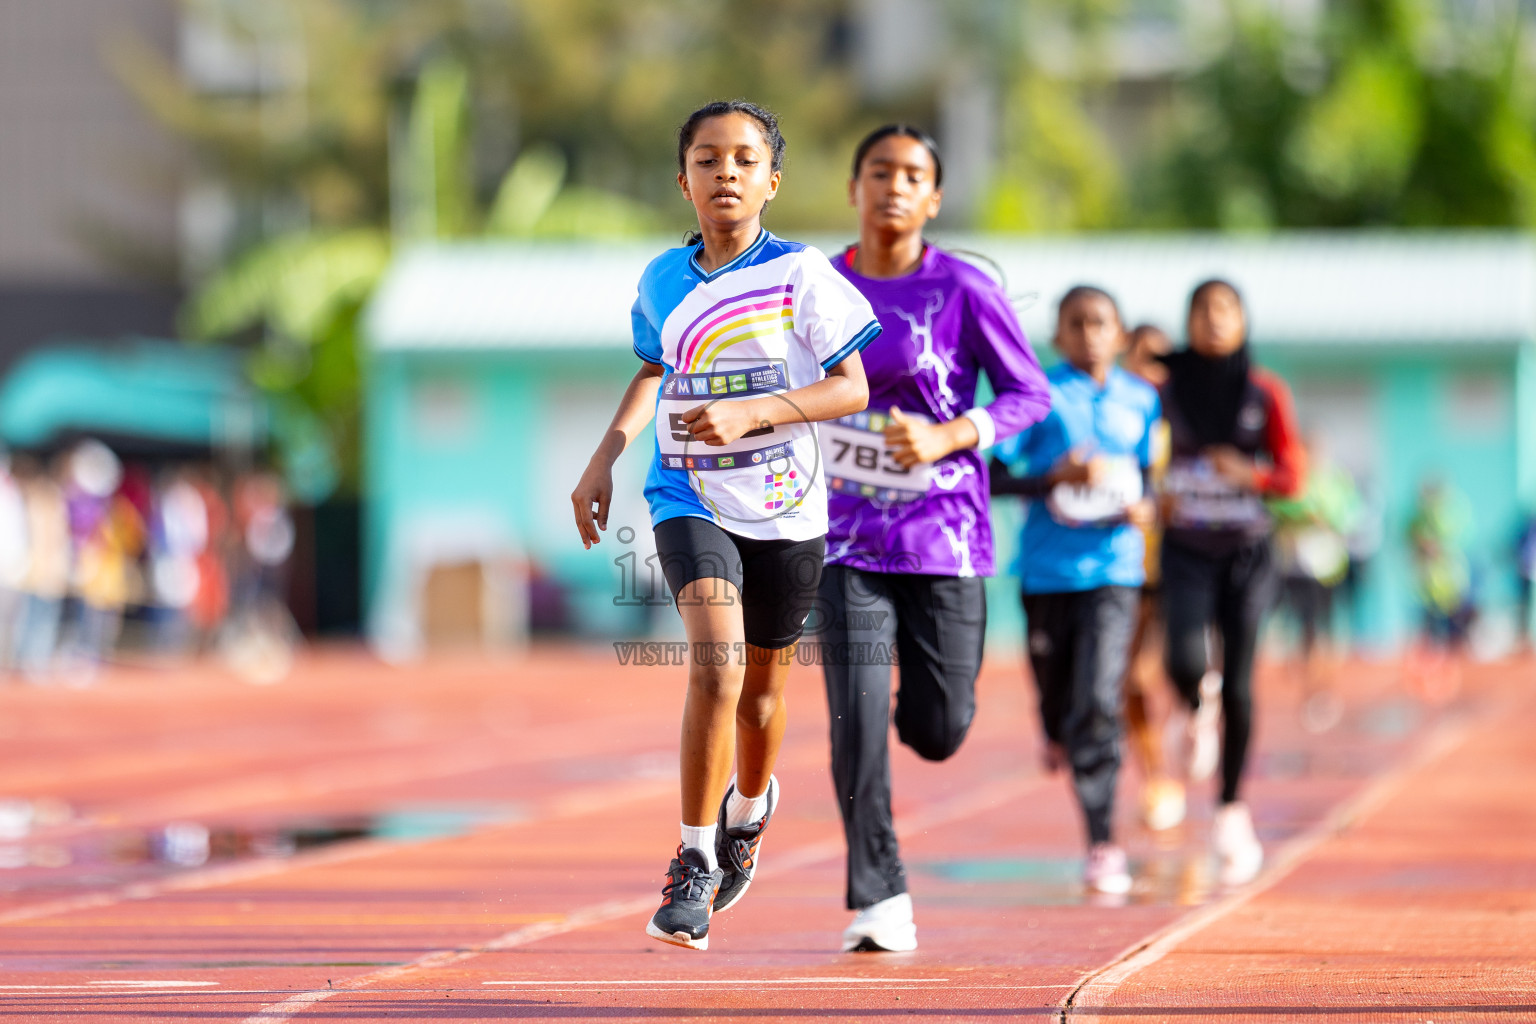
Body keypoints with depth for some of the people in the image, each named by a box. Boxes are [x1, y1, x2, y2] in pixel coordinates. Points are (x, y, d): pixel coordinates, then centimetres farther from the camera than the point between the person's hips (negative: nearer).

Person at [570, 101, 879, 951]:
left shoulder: (800, 275, -8)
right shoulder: (663, 281, 3)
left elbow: (852, 388, -11)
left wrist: (752, 413, -23)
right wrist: (604, 457, 11)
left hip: (786, 507, -1)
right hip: (690, 498, 1)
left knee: (760, 687, 13)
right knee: (716, 665, -21)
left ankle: (748, 813, 46)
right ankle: (693, 864, -14)